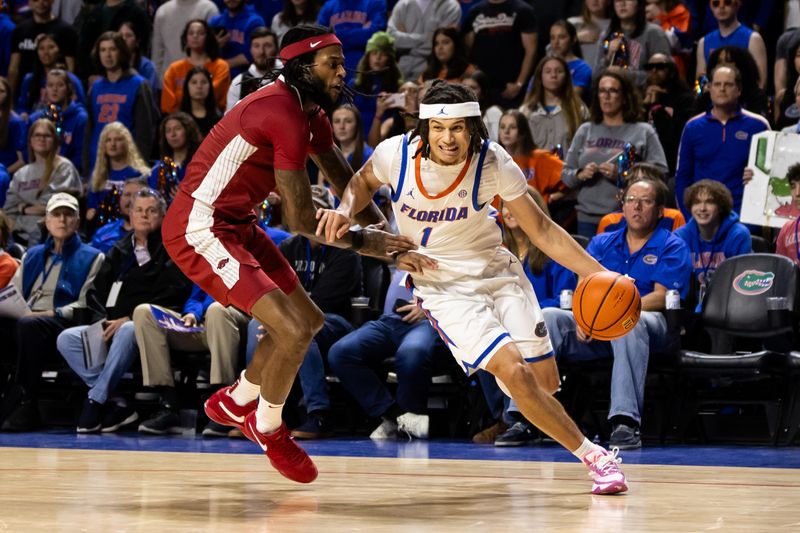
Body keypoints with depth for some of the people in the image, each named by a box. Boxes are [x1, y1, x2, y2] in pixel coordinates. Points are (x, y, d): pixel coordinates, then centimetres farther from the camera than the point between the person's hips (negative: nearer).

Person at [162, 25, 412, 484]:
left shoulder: (311, 113, 8)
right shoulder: (283, 113, -23)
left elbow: (345, 180, 16)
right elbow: (301, 219, -20)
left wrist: (390, 236, 2)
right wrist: (362, 242, -7)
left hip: (237, 225, 11)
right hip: (199, 230, -10)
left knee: (310, 321, 18)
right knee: (293, 331, -17)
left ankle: (236, 401, 36)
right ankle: (268, 427, 8)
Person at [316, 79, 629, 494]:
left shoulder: (494, 163, -17)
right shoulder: (396, 153, -18)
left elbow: (541, 230, -7)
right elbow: (364, 182, 8)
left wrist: (598, 274, -16)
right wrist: (344, 211, -14)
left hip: (496, 270, 2)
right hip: (442, 285, -2)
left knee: (546, 381, 0)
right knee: (515, 373, -22)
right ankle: (594, 457, -7)